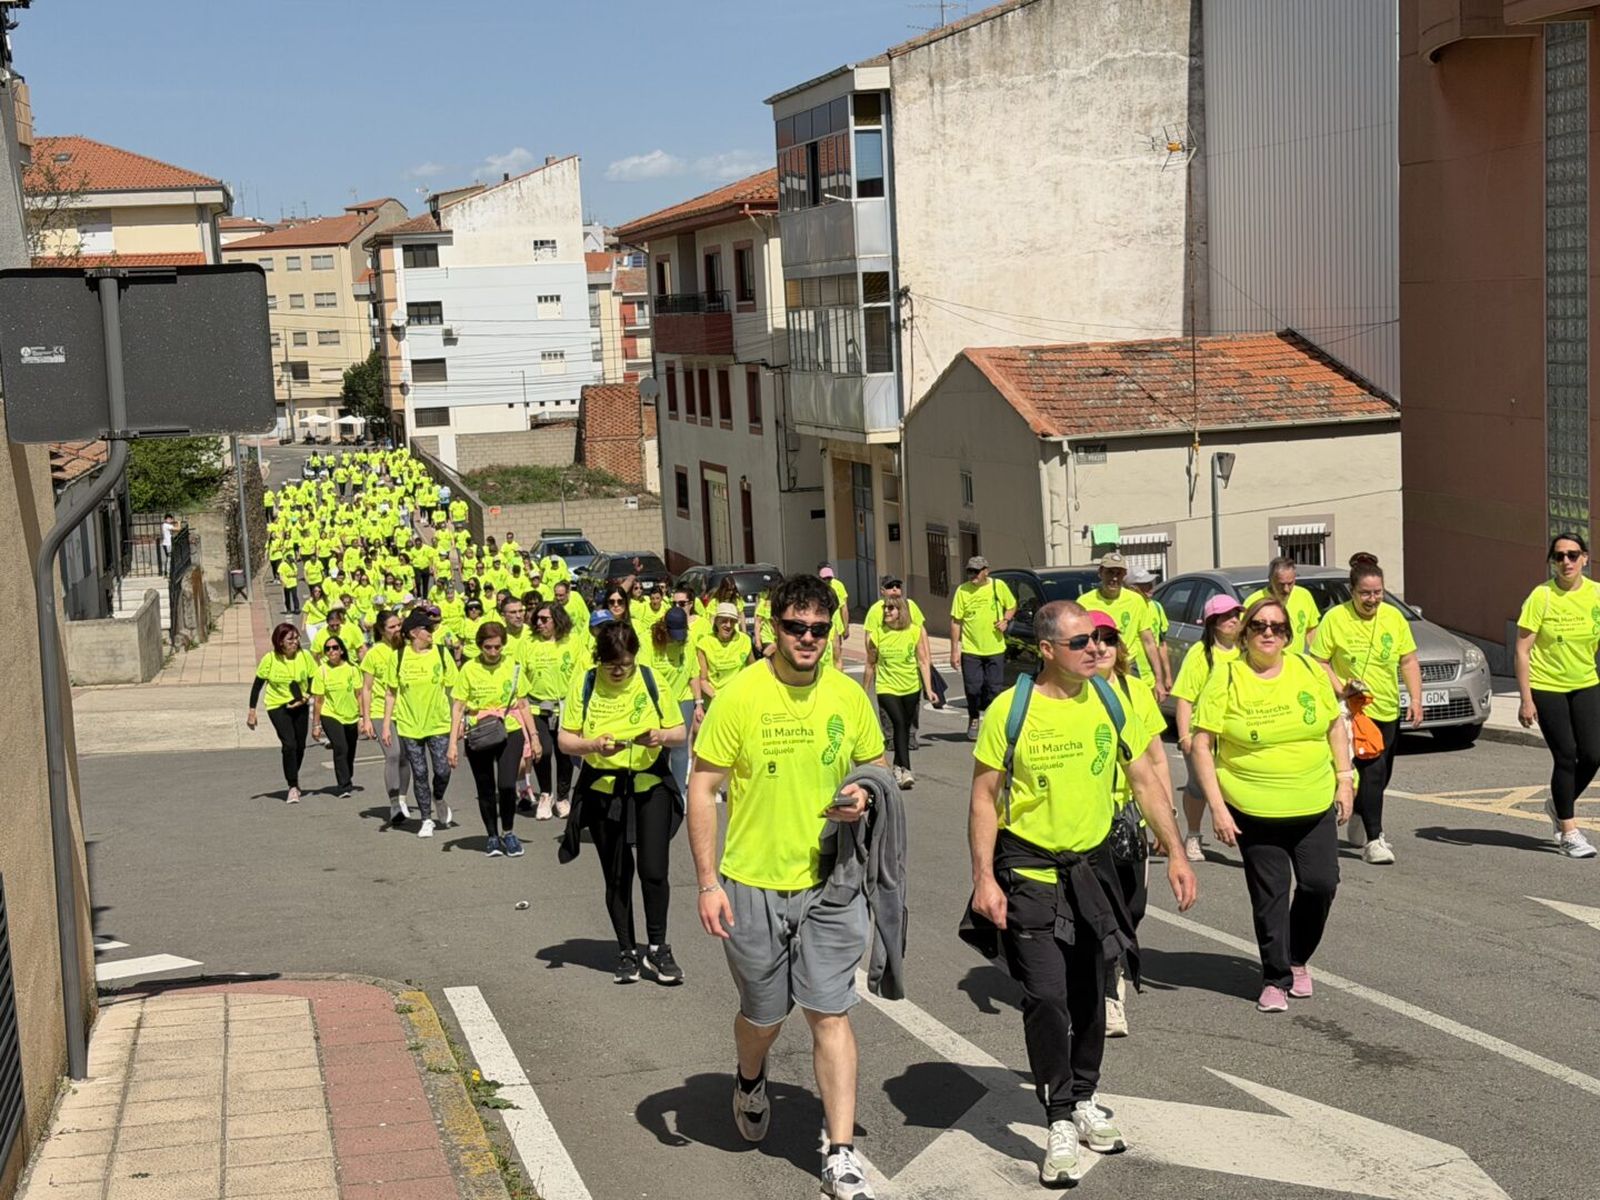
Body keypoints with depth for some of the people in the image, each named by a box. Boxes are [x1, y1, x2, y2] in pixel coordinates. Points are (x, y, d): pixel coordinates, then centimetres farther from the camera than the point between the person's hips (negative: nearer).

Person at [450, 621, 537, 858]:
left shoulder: (513, 666, 1)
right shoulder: (469, 670, -4)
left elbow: (523, 705, 8)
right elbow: (458, 707, -1)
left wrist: (534, 738, 7)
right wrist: (453, 744, -6)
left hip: (510, 732, 0)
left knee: (507, 785, -14)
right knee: (486, 789, 8)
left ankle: (508, 833, 8)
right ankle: (492, 836, 26)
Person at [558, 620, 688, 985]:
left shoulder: (651, 680, -2)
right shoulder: (584, 684, -4)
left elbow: (679, 732, 5)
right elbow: (565, 740, -3)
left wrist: (662, 736, -18)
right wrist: (593, 745, -23)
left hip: (650, 786, 0)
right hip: (603, 788, 0)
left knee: (653, 870, -7)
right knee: (617, 876, 7)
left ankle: (657, 948, 12)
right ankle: (627, 952, 22)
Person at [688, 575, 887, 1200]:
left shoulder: (848, 696, 0)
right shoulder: (740, 695, -11)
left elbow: (876, 768, 15)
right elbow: (702, 789, -8)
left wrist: (863, 796, -9)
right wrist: (707, 882, -12)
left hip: (829, 882, 2)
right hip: (753, 884, -2)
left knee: (830, 1013, -1)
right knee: (763, 1016, 14)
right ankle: (750, 1082, 48)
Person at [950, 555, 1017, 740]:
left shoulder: (999, 586, -1)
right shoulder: (962, 591, -4)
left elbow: (1012, 606, 15)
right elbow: (955, 621, -2)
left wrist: (1006, 620, -7)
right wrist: (954, 650, -5)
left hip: (995, 649, 1)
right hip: (970, 650, 0)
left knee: (994, 688, 2)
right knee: (973, 689, 1)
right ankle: (973, 720, 22)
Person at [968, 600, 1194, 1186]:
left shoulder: (1109, 704, -1)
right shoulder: (1009, 710, -13)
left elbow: (1144, 781, 7)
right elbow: (984, 797, -7)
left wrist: (1175, 853, 3)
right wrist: (984, 878, -14)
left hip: (1092, 864, 4)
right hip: (1029, 869, -4)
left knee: (1089, 993, 14)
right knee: (1046, 996, -10)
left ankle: (1084, 1099, 34)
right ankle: (1060, 1124, 2)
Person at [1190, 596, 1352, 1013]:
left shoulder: (1309, 670, 1)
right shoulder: (1226, 678, -9)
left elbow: (1335, 725, 12)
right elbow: (1202, 745, -9)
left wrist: (1344, 779, 6)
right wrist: (1217, 806, -13)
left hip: (1315, 806, 3)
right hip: (1253, 810, -3)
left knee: (1321, 883, -1)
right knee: (1270, 896, 3)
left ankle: (1298, 959, 25)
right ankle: (1275, 979, 18)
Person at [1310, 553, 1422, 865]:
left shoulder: (1393, 616, 3)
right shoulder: (1335, 618, -10)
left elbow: (1409, 661, 7)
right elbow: (1319, 662, -6)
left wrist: (1416, 699, -2)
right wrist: (1340, 688, -20)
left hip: (1388, 710, 5)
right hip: (1354, 710, -5)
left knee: (1380, 775, 14)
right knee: (1372, 771, -16)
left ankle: (1358, 816, 41)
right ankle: (1374, 840, -12)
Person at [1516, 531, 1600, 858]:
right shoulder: (1541, 597, -13)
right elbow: (1522, 650, -11)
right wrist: (1526, 699, -14)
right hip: (1547, 687, -4)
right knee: (1565, 757, -3)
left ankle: (1559, 805, 27)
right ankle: (1569, 832, 12)